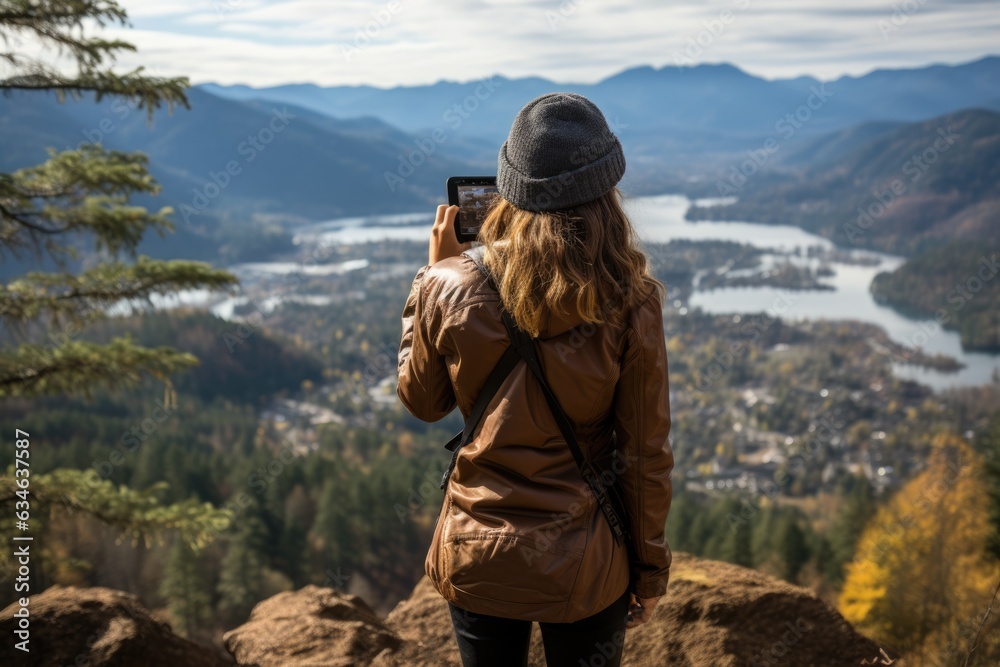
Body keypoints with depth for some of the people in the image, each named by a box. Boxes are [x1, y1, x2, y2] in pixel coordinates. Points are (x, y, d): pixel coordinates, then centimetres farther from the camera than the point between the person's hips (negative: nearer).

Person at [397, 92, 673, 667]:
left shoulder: (450, 288, -16)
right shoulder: (629, 305, -19)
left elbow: (421, 402, 2)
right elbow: (647, 454, -10)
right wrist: (651, 570, 5)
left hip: (476, 559, 1)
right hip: (582, 566, -1)